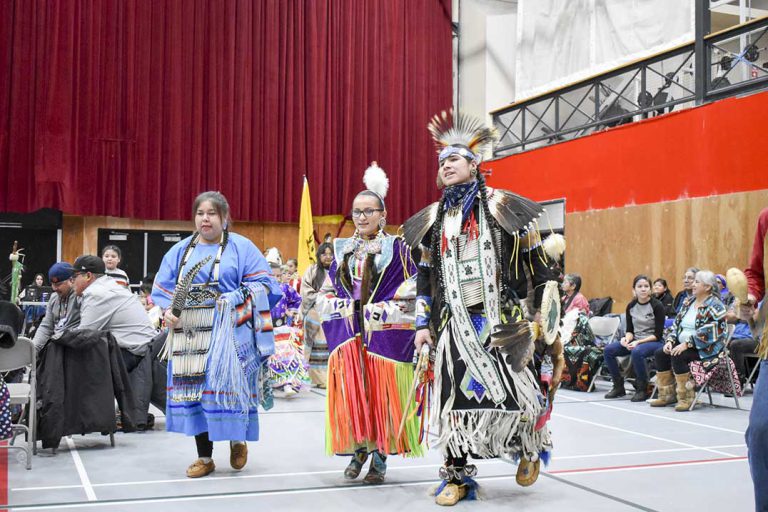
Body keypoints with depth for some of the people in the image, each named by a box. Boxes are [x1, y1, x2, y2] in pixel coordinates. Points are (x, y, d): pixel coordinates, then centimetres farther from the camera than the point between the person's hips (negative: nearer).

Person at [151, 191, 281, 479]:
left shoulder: (241, 247, 3)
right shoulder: (181, 251, 14)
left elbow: (263, 284, -1)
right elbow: (162, 288, 14)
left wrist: (235, 299, -14)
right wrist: (168, 310, -5)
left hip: (226, 332, -4)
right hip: (189, 332, 4)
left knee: (226, 386, -9)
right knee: (194, 389, 4)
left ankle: (237, 439, 21)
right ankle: (204, 457, 15)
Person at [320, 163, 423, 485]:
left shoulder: (397, 249, -1)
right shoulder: (343, 250, 13)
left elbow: (411, 295, -6)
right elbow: (326, 293, 16)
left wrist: (373, 312, -12)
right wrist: (344, 307, -4)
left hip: (385, 337, -4)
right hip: (348, 336, 4)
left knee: (382, 395, -1)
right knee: (352, 394, 3)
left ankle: (380, 457, 9)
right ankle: (358, 450, 17)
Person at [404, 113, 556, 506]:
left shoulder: (501, 207, 0)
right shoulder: (434, 219, 12)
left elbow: (535, 263, 2)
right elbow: (425, 275, 16)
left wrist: (540, 314, 0)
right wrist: (423, 323, 10)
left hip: (500, 318, -3)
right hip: (455, 322, 4)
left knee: (513, 390, -3)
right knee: (454, 396, 2)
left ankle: (530, 447, 29)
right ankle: (456, 476, 14)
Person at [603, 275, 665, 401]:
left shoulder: (657, 306, -8)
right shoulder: (631, 306, 7)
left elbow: (658, 334, -12)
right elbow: (630, 330, 11)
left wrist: (638, 342, -22)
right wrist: (627, 338, -13)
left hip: (653, 342, -6)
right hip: (635, 341, 6)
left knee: (637, 352, -38)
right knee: (608, 350, -15)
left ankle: (643, 389, -19)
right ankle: (618, 386, -2)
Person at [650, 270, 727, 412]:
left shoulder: (714, 305, -11)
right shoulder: (688, 302, 14)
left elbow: (709, 333, -22)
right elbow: (676, 324, 15)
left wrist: (687, 344, -25)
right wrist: (670, 340, -3)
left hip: (707, 348, -8)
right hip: (683, 344, 8)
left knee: (678, 356, -29)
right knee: (660, 353, -10)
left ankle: (686, 397, -17)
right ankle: (667, 394, -3)